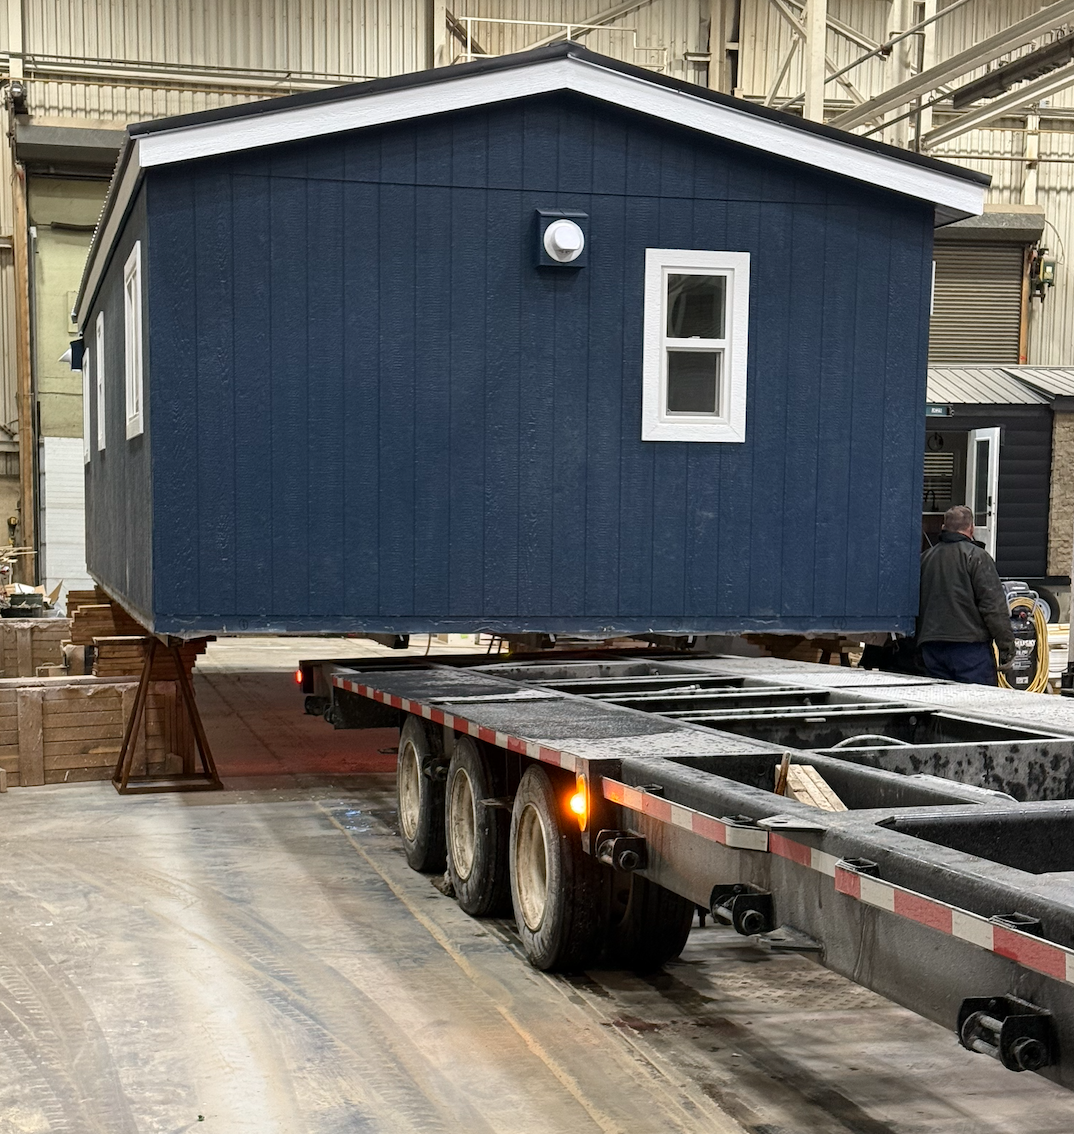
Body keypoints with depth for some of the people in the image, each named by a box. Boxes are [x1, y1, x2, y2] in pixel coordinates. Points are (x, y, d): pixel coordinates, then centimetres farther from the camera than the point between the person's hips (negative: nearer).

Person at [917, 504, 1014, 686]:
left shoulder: (925, 558, 13)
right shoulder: (976, 556, -6)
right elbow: (994, 604, -10)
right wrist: (1007, 644, -7)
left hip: (931, 648, 6)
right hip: (969, 644, -6)